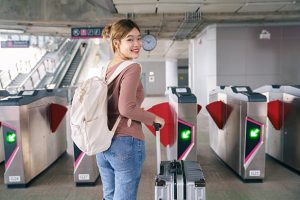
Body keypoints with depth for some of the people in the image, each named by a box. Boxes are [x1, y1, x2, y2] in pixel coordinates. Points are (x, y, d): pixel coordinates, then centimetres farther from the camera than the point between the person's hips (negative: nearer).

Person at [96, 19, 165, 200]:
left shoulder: (105, 68, 7)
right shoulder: (132, 68, -15)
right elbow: (126, 108, -24)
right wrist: (154, 118, -10)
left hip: (103, 144, 7)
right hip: (126, 144, -7)